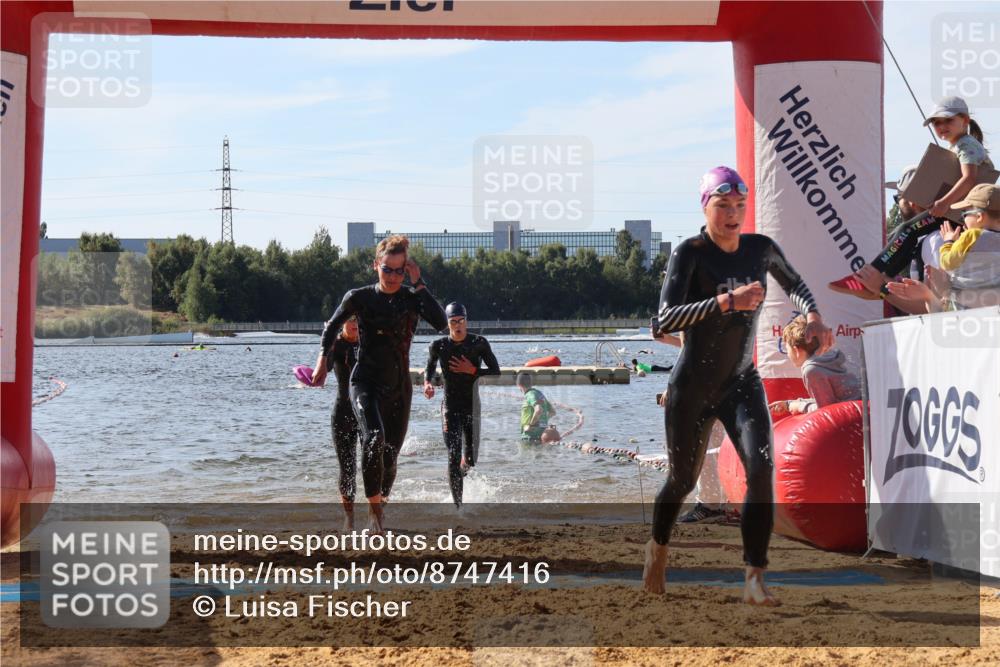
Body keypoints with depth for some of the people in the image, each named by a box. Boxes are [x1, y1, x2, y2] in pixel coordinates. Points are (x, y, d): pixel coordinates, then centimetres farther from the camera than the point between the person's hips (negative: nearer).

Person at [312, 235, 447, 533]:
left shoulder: (412, 299, 0)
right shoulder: (359, 297, -2)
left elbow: (441, 323, -18)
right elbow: (332, 326, 16)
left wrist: (419, 285, -15)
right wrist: (322, 358, 6)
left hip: (399, 388, 3)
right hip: (366, 383, -2)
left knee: (390, 456, 8)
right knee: (374, 440, -28)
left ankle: (379, 505, 32)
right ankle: (374, 510, -22)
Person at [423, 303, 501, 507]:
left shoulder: (479, 343, -5)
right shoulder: (438, 346, -3)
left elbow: (496, 370, -1)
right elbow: (429, 369, 13)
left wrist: (473, 370, -15)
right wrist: (428, 383, -9)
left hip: (472, 406, 1)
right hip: (450, 407, -1)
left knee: (471, 460, 4)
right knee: (453, 458, -10)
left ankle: (466, 462, 42)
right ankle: (458, 504, -3)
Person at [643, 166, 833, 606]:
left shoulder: (761, 249, -1)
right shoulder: (690, 254, -15)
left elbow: (794, 285, 21)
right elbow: (664, 322, -27)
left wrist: (813, 317, 0)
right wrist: (727, 301, -36)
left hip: (742, 383, 3)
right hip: (692, 387, -3)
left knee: (761, 469, -19)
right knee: (683, 480, 11)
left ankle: (754, 580, -17)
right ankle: (657, 547, 43)